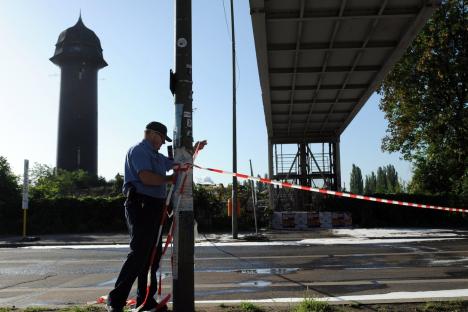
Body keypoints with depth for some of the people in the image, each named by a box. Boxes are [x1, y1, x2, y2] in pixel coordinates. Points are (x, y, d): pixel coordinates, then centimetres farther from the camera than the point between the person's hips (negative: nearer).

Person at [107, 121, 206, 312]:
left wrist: (194, 150, 26)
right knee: (139, 254, -12)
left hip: (154, 209, 10)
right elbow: (146, 177, -21)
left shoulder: (156, 156, 23)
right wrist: (169, 180, -7)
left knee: (153, 255, 11)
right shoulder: (138, 151, -7)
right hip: (141, 206, -10)